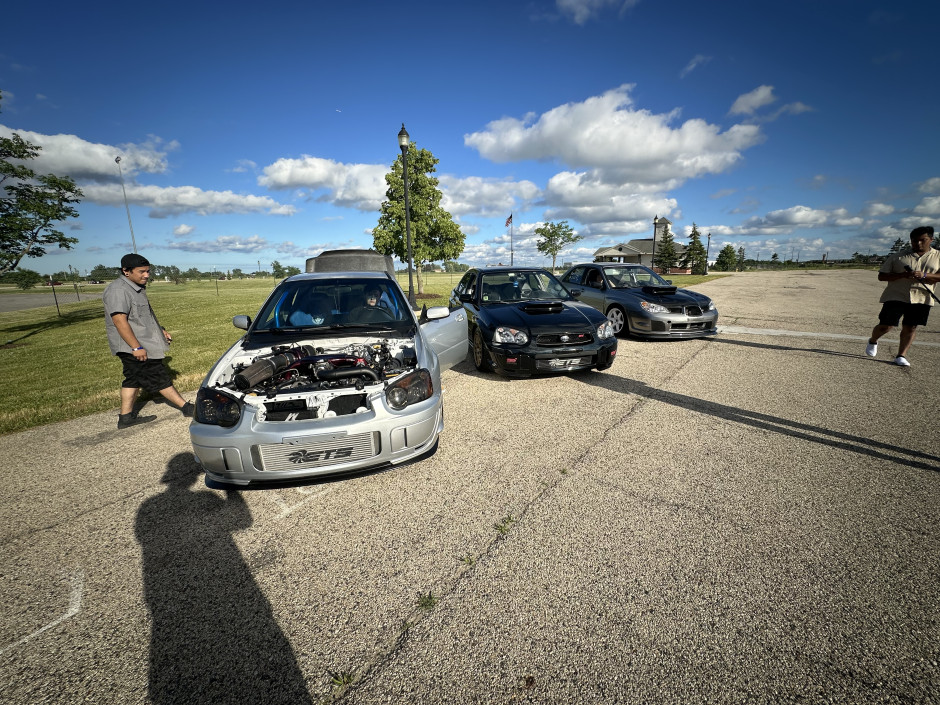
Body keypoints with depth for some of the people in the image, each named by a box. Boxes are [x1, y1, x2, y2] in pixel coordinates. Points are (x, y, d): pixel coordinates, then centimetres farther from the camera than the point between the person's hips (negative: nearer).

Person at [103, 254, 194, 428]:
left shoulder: (135, 288, 14)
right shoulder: (118, 290, -18)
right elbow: (120, 321, -25)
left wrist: (161, 330, 23)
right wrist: (137, 347, -27)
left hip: (142, 344, 10)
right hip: (132, 347, -10)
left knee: (134, 379, 14)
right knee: (159, 378, -4)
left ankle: (126, 417, 22)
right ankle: (187, 408, 1)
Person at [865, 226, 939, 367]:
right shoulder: (898, 256, 3)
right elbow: (881, 276, 0)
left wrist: (924, 275, -18)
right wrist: (902, 275, -17)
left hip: (921, 298, 2)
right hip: (896, 297, -2)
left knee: (910, 328, 2)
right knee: (886, 326, -4)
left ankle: (901, 355, 10)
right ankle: (873, 341, 25)